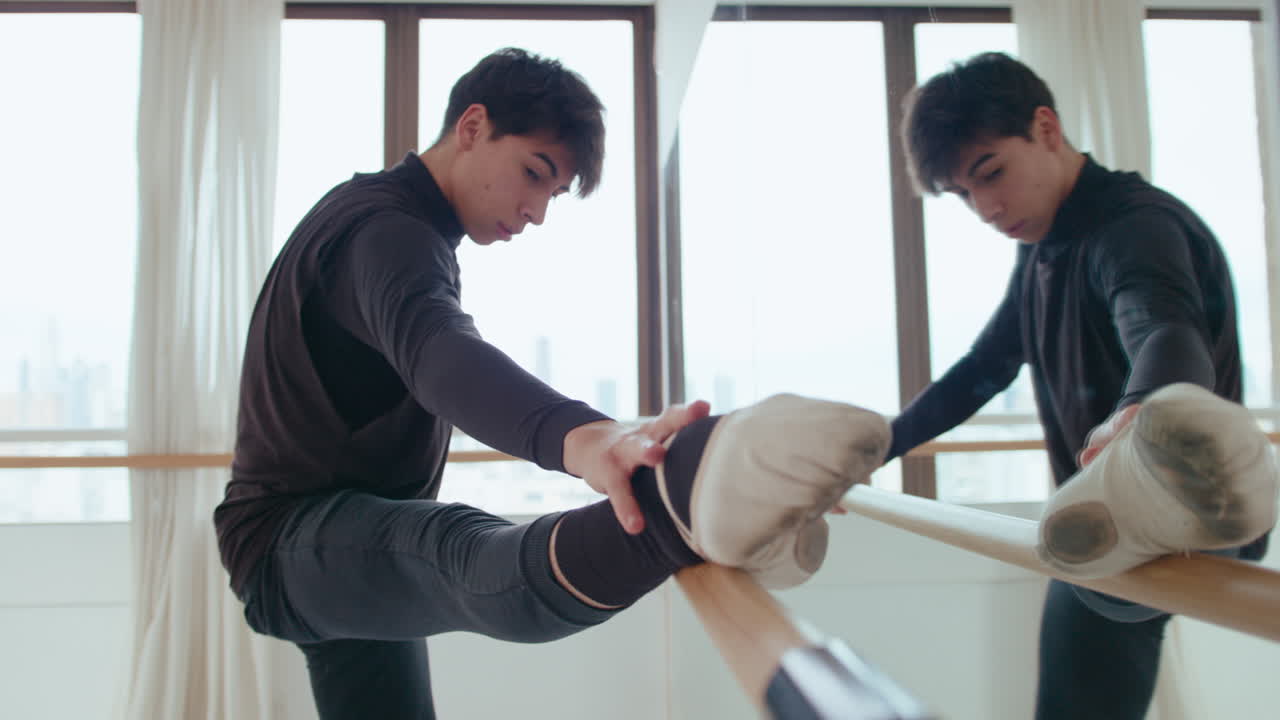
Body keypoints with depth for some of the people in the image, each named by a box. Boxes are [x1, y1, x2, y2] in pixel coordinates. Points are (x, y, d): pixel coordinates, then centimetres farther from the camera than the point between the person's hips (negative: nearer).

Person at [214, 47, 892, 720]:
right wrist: (579, 436, -59)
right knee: (487, 564, -41)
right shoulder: (384, 228, -18)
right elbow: (436, 349, -41)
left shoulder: (365, 209, 17)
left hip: (357, 548, 11)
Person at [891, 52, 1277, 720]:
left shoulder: (1137, 225, -22)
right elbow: (979, 371, 14)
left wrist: (1137, 414, -69)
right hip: (1107, 545, 9)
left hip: (1187, 540, -9)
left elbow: (1169, 336, -45)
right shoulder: (1040, 253, 8)